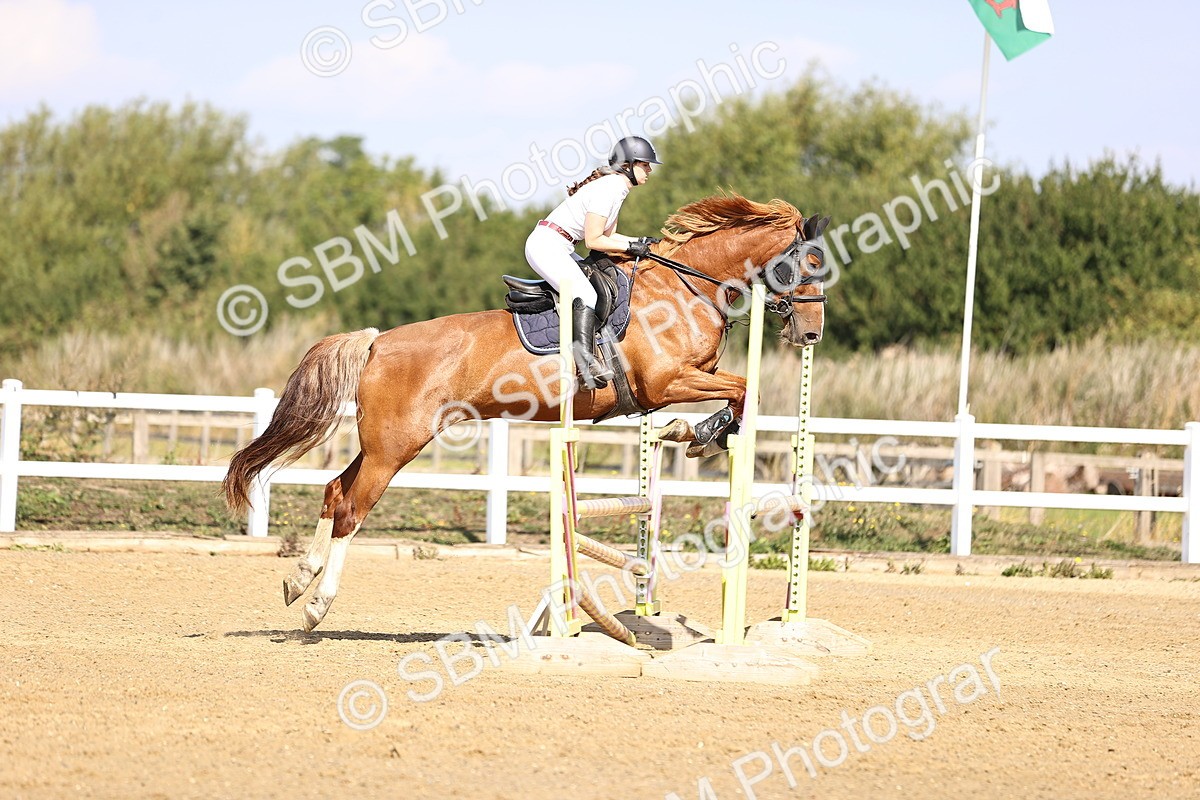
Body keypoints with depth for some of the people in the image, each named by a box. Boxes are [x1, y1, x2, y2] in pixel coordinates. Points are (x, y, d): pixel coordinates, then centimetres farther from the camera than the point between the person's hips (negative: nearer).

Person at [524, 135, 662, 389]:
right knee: (585, 294, -27)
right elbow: (593, 241, -18)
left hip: (560, 249, 11)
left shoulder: (616, 187, 13)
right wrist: (630, 248, -12)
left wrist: (640, 242, 5)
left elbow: (608, 236, 17)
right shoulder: (606, 189, -17)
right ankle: (585, 357, -43)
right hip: (546, 246, -11)